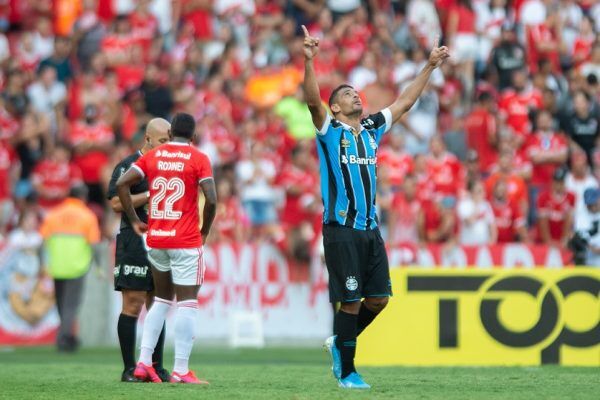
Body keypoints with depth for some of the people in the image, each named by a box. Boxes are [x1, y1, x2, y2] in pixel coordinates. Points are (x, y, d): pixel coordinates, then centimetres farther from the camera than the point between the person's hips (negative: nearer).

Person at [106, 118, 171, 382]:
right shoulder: (128, 166, -5)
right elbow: (116, 202, -13)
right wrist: (150, 194, -16)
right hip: (134, 242, -7)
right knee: (132, 306, -8)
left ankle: (157, 367, 10)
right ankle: (129, 369, -5)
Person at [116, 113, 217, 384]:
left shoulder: (152, 156, 8)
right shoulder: (198, 159, -4)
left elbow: (122, 184, 1)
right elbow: (211, 199, -14)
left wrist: (134, 220, 7)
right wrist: (204, 230, 1)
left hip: (155, 239, 5)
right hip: (186, 243, -5)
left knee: (161, 299, 18)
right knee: (187, 303, -2)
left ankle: (144, 362, 10)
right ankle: (181, 370, -7)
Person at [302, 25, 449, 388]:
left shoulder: (372, 129, 14)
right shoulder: (330, 130, -2)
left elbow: (405, 101, 20)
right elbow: (313, 101, -19)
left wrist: (431, 66, 18)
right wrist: (310, 61, -33)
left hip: (370, 229, 6)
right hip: (341, 229, -6)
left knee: (379, 298, 5)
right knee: (351, 301, -5)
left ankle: (340, 343, 28)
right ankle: (346, 372, 5)